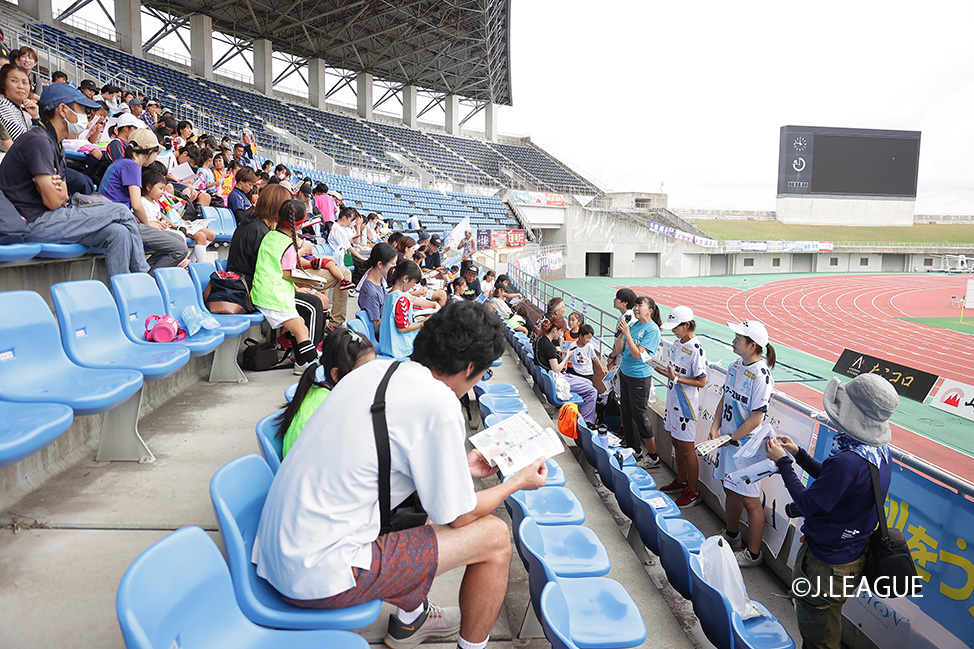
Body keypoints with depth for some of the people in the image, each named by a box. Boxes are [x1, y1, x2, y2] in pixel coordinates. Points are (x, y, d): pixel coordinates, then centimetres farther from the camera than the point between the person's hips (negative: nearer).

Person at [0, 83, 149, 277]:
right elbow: (53, 201, -18)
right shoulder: (38, 141, -14)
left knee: (117, 232, -7)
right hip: (34, 224, -9)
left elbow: (62, 199, 14)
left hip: (44, 220, 9)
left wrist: (59, 189, -8)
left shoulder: (54, 143, 19)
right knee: (121, 212, -10)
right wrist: (61, 191, 4)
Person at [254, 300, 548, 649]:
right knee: (494, 536, -1)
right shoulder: (438, 405, -19)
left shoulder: (374, 370, 4)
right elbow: (459, 518, -7)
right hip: (320, 578, -9)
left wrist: (459, 467, 27)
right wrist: (519, 481, 9)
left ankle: (409, 620, 39)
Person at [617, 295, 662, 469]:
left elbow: (637, 354, -20)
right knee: (626, 412, 15)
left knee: (639, 414, -3)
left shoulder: (652, 329, -14)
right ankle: (635, 450, 30)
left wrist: (627, 333, -21)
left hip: (639, 376, -8)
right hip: (625, 373, 8)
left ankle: (653, 457, 10)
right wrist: (621, 333, -3)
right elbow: (621, 349, 11)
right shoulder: (633, 325, 7)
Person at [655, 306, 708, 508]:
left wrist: (676, 378, -28)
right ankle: (681, 481, 35)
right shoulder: (677, 344, 7)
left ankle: (692, 491, 14)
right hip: (673, 401, 9)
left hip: (686, 406, -8)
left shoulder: (696, 350, -20)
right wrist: (660, 368, -1)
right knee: (676, 444, 19)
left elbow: (701, 381, -20)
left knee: (686, 448, 1)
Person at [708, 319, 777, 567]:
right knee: (731, 491, 22)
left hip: (747, 445, -8)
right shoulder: (735, 366, 4)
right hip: (728, 440, 8)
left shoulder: (761, 375, -21)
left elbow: (755, 419, -21)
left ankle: (753, 554, 19)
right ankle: (731, 536, 42)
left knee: (749, 500, 4)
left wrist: (730, 439, -15)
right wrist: (715, 428, 0)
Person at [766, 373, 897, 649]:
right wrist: (798, 453, 8)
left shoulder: (848, 462, -36)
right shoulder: (880, 451, -4)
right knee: (828, 622, 31)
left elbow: (807, 504, -25)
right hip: (852, 552, 9)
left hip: (825, 563, -9)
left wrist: (783, 462, -16)